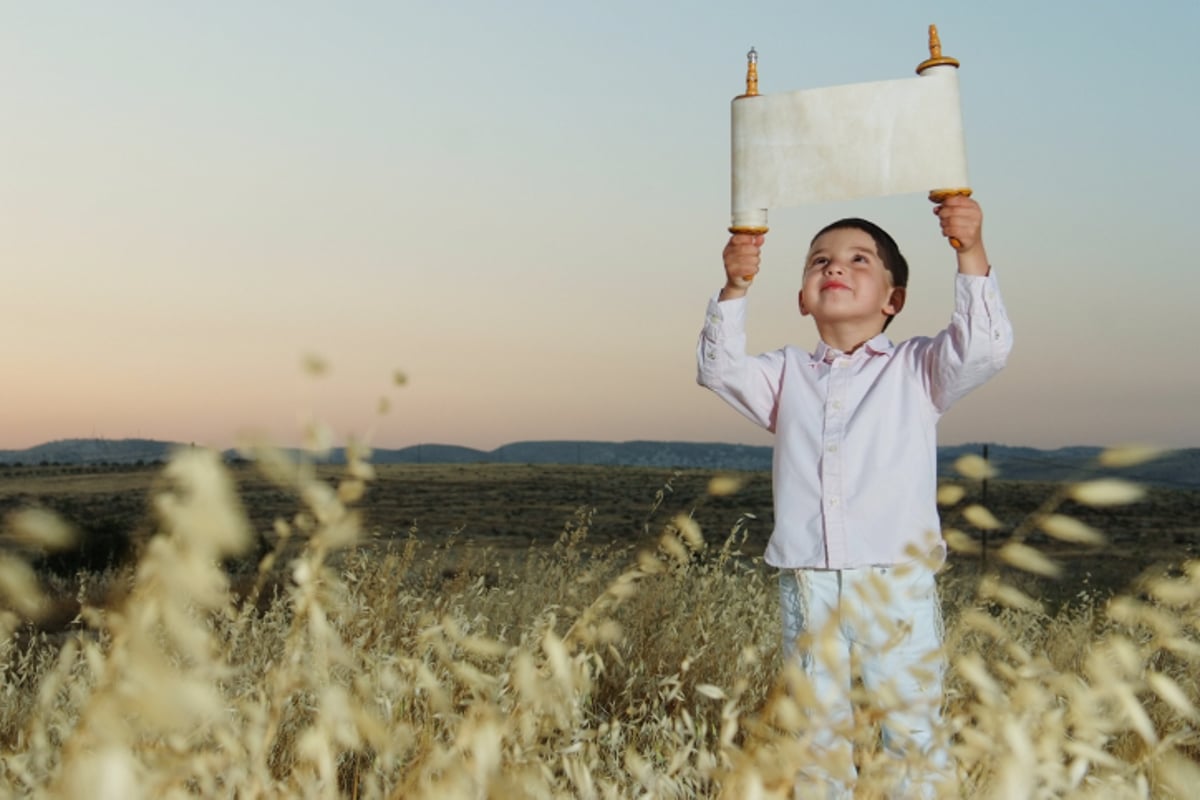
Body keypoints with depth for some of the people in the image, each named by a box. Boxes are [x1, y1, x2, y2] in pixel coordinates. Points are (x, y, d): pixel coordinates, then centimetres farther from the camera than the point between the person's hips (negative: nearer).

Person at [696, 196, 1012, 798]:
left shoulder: (915, 370, 8)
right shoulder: (787, 375, 16)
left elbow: (984, 347, -6)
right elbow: (720, 369, 4)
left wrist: (971, 255, -18)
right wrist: (734, 290, -10)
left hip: (897, 578, -2)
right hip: (808, 584, 3)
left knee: (913, 728, 2)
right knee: (817, 730, 10)